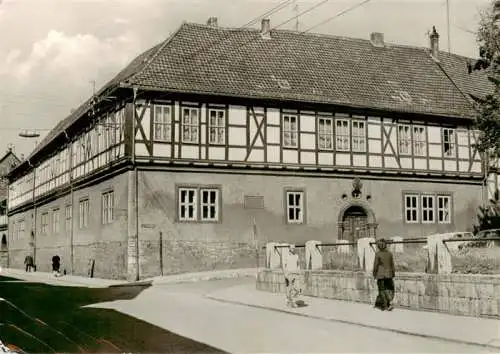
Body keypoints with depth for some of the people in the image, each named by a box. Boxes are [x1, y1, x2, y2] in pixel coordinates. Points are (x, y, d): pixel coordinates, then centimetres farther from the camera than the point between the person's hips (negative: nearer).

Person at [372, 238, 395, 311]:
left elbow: (375, 265, -8)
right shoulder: (389, 253, 1)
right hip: (388, 274, 2)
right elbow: (392, 264, 5)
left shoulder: (377, 254, -10)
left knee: (382, 290, 5)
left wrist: (374, 274, 3)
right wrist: (393, 273, 15)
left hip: (380, 275, -2)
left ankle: (384, 306, 3)